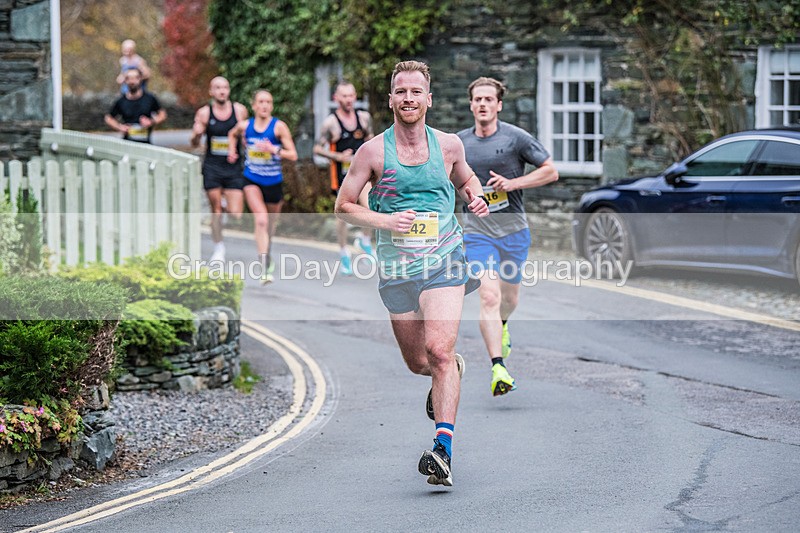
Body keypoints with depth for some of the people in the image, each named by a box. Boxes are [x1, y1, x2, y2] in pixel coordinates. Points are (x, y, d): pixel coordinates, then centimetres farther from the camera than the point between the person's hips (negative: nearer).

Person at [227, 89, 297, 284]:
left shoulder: (279, 127, -9)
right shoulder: (244, 126, -2)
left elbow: (293, 155, -11)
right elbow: (232, 134, 24)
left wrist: (274, 150, -25)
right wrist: (232, 151, 9)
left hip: (274, 182, 1)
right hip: (252, 181, -1)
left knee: (271, 223, 19)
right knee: (261, 220, -20)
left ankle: (267, 253, 50)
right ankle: (265, 268, -25)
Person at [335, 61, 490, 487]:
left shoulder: (449, 145, 3)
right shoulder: (374, 151, -3)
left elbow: (466, 180, 24)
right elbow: (343, 206, 2)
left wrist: (475, 199, 1)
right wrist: (385, 221, -15)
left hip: (444, 263, -1)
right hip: (396, 268, 1)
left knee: (439, 351, -20)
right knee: (418, 363, 11)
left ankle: (443, 449, -24)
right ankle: (455, 369, 48)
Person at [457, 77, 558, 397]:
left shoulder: (515, 137, -5)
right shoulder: (459, 143, 3)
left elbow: (551, 171, -4)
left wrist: (513, 183, -15)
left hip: (514, 231, 0)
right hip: (478, 233, 0)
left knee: (509, 297, 15)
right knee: (489, 296, -17)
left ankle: (501, 327, 52)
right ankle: (499, 369, -23)